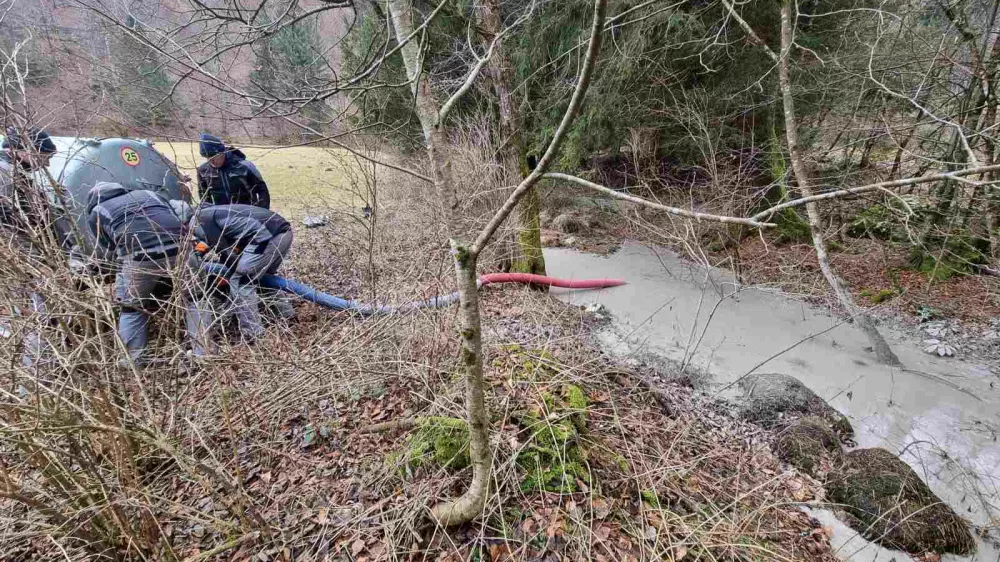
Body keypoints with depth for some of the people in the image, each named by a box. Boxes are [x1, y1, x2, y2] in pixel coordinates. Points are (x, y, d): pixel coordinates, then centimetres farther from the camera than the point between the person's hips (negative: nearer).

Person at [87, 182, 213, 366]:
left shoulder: (96, 213, 25)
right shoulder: (146, 193, 33)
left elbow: (110, 249, 20)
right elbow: (184, 209, 25)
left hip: (138, 257, -2)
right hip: (178, 248, 2)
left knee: (132, 309, 20)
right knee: (193, 300, 18)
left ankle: (136, 361, 22)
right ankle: (203, 354, 18)